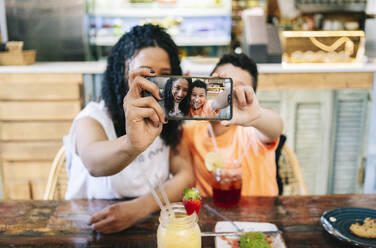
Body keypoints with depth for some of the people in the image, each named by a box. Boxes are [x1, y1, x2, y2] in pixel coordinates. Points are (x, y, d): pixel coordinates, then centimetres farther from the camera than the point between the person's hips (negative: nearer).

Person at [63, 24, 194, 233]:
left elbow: (186, 175, -8)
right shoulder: (93, 118, -12)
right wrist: (131, 145, -54)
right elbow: (94, 162, -33)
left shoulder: (166, 121, 1)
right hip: (89, 229, -3)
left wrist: (139, 208, -23)